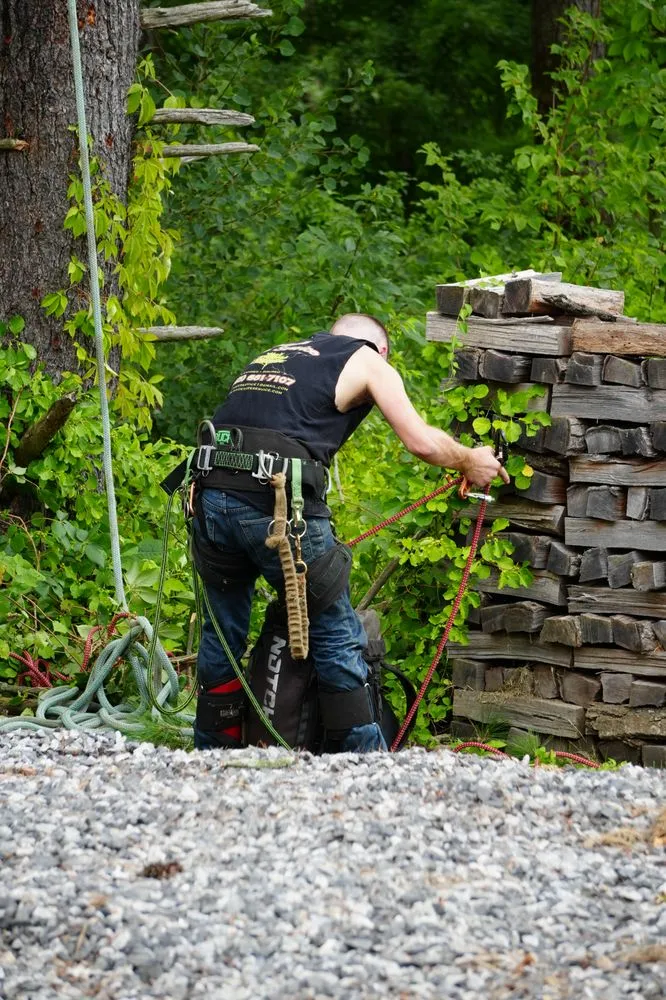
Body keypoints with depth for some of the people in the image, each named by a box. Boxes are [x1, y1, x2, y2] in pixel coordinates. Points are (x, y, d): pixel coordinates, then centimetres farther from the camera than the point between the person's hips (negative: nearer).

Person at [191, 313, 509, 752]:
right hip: (275, 500, -6)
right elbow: (421, 441, 6)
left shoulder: (274, 355, 32)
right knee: (336, 637, 5)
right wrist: (471, 462, 25)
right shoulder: (368, 361, 14)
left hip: (211, 497, 6)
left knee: (223, 634, 19)